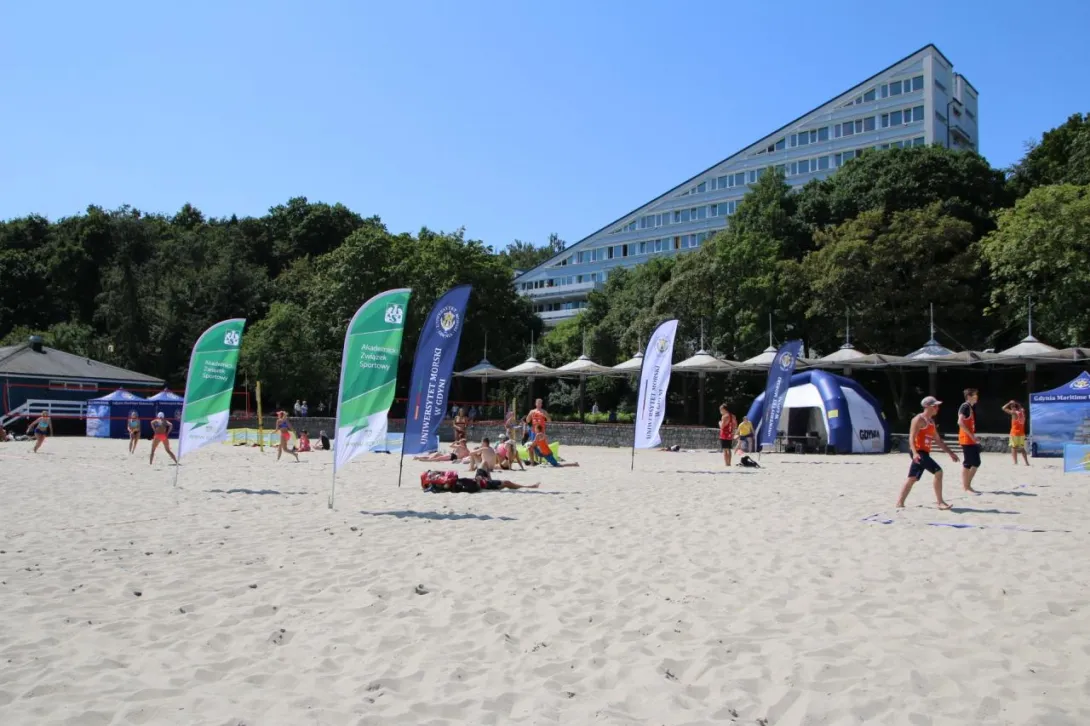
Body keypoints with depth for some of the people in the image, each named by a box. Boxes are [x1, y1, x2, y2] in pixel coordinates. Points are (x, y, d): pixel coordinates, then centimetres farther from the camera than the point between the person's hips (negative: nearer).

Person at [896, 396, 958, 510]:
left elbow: (938, 440, 25)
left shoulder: (931, 421, 19)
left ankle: (900, 503, 14)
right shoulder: (919, 419, -10)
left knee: (912, 479, 11)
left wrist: (950, 453, 21)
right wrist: (915, 453, -32)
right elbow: (911, 437, -18)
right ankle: (940, 502, -11)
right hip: (919, 452, -10)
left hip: (924, 453, 10)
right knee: (938, 471, -16)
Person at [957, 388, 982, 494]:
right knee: (967, 463, -7)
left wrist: (973, 436, 18)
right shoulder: (965, 406, -12)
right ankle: (966, 487, -3)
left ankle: (967, 485, 18)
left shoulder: (971, 407, 18)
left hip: (971, 439, 10)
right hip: (966, 439, -10)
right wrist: (971, 435, -22)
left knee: (976, 463, 12)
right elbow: (960, 422, -23)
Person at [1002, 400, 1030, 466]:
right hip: (1022, 433, 6)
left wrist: (1010, 403, 2)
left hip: (1015, 433, -6)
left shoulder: (1014, 413, -11)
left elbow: (1004, 408, -8)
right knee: (1022, 448, 16)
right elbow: (1021, 408, 32)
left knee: (1013, 448, -2)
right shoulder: (1022, 412, 7)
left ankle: (1016, 463, -9)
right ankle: (1027, 463, 17)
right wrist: (1016, 403, 23)